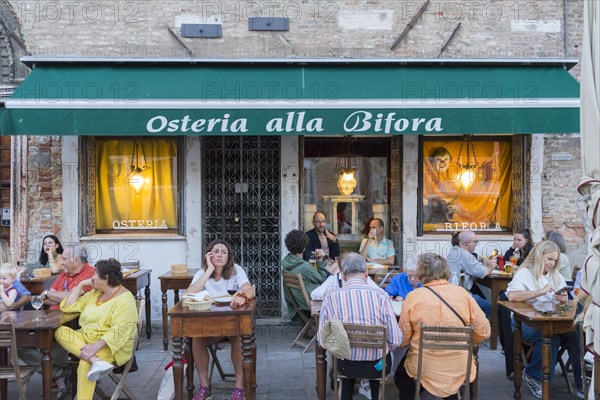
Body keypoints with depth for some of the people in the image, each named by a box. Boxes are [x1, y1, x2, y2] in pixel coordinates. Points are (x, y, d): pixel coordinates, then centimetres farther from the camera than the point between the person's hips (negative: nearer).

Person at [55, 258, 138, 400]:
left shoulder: (125, 299, -11)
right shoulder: (94, 293, 15)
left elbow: (119, 330, -21)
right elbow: (68, 307, 16)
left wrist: (96, 346, -32)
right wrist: (81, 285, 10)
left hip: (111, 346, -8)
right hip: (86, 339, 8)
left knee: (85, 363, -36)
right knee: (60, 331, -19)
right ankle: (97, 362, -35)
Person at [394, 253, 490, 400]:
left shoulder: (413, 297, -11)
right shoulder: (462, 293, -6)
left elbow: (403, 339, -7)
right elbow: (483, 332, -3)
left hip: (423, 367, -2)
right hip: (460, 367, 3)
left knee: (401, 377, 30)